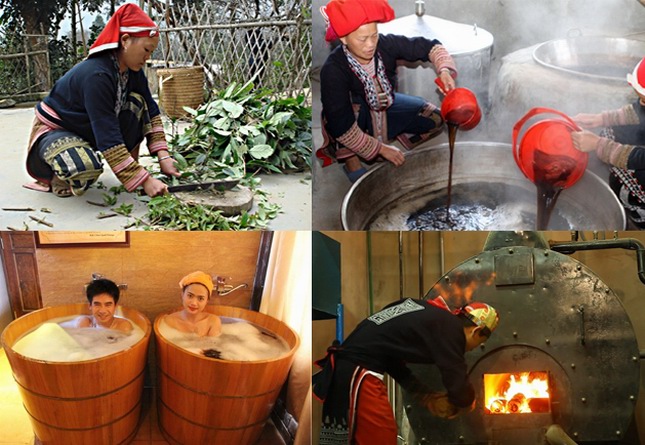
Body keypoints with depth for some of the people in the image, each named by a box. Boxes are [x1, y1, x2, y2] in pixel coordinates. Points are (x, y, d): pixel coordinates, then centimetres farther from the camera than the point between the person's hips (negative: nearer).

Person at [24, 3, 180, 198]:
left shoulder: (132, 71, -8)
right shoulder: (96, 75, -32)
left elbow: (151, 111, -2)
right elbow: (108, 137, -36)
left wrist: (163, 156, -16)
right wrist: (144, 180, -37)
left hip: (88, 131, 8)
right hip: (54, 131, -7)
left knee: (137, 102, -13)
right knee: (87, 167, -39)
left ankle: (130, 165, -5)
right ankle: (61, 175, -5)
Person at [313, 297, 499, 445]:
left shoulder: (428, 313, 19)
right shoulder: (450, 328, -7)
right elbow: (457, 383, -8)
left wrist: (427, 396, 21)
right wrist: (466, 402, 16)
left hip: (345, 368, 10)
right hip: (358, 374, -10)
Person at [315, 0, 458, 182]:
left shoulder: (385, 44, -25)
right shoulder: (332, 71, -35)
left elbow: (429, 46, -12)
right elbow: (341, 127, -34)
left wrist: (444, 70, -33)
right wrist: (381, 148, -29)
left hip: (384, 108, 5)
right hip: (351, 119, -5)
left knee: (434, 120, -6)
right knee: (352, 102, -38)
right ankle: (350, 159, -15)